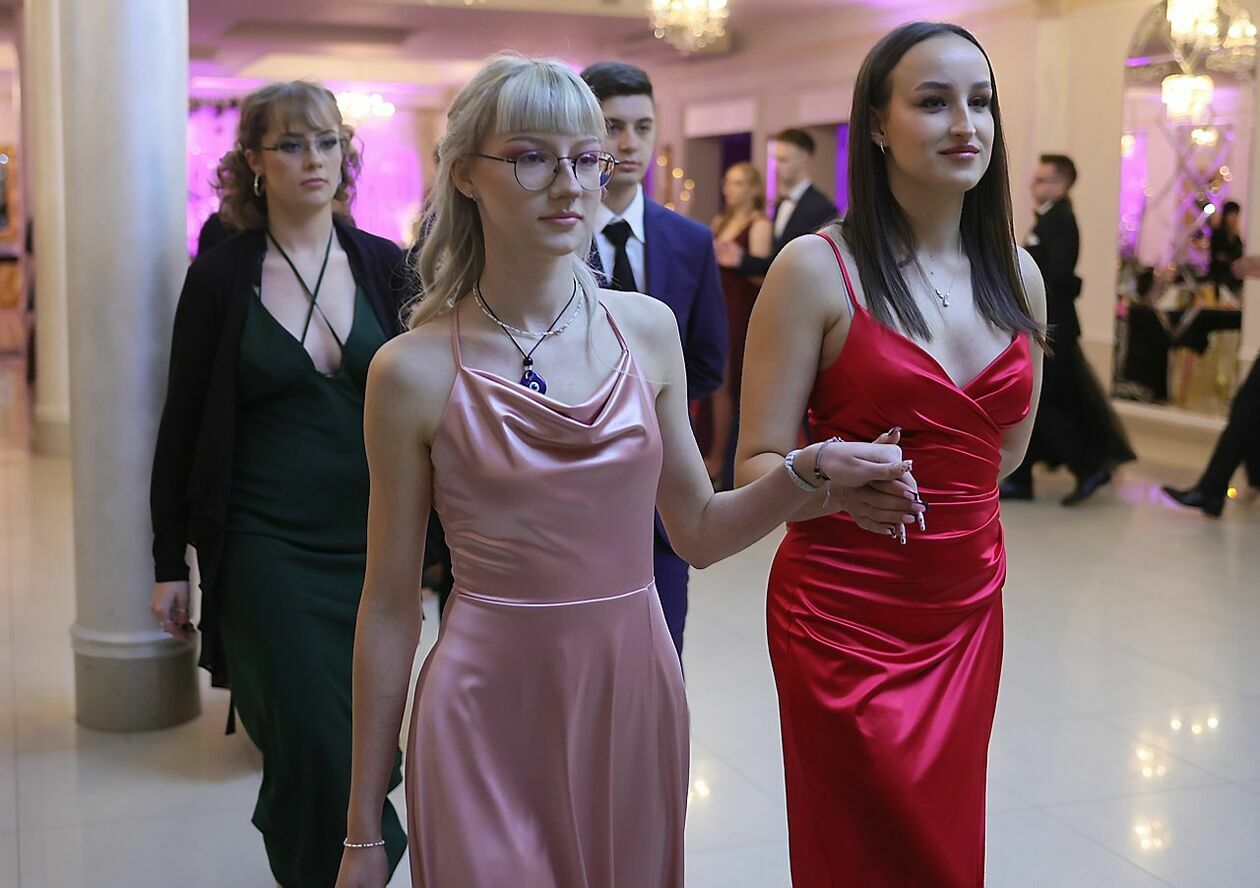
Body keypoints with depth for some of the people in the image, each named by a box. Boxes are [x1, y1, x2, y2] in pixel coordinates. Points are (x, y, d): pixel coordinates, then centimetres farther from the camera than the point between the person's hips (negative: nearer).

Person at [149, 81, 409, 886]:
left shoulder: (385, 267, 3)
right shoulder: (222, 274, -2)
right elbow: (182, 424, 1)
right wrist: (169, 564, 1)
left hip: (371, 542, 3)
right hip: (266, 545, -2)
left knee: (364, 740, 9)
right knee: (313, 744, -6)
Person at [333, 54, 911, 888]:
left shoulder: (647, 327, 1)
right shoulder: (415, 371, -9)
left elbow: (699, 530, 10)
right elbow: (390, 605, -5)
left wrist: (811, 470, -9)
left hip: (634, 695, 4)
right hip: (489, 713, -3)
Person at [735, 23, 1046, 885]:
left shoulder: (1018, 273, 5)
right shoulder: (817, 267, -10)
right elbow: (757, 466, -11)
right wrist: (840, 488, -28)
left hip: (969, 608, 5)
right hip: (847, 612, -5)